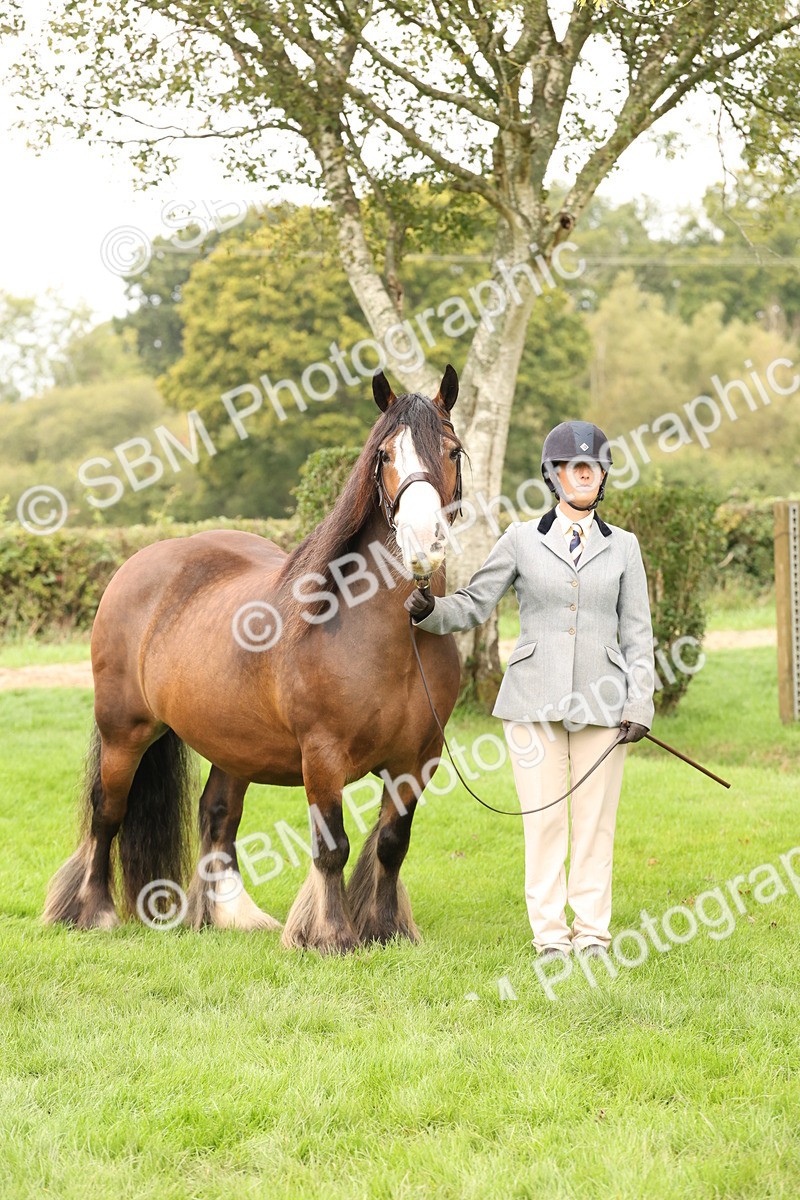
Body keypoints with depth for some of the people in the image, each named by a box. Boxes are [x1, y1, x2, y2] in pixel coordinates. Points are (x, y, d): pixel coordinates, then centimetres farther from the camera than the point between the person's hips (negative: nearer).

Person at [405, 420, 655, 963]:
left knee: (595, 818, 2)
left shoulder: (623, 546, 9)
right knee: (543, 817, 0)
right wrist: (429, 610, -13)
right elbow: (474, 605, 7)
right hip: (535, 698, -1)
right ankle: (549, 932, 7)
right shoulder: (522, 540, 6)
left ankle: (593, 931, 11)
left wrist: (640, 704, -1)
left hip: (600, 702, 1)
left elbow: (638, 633, 8)